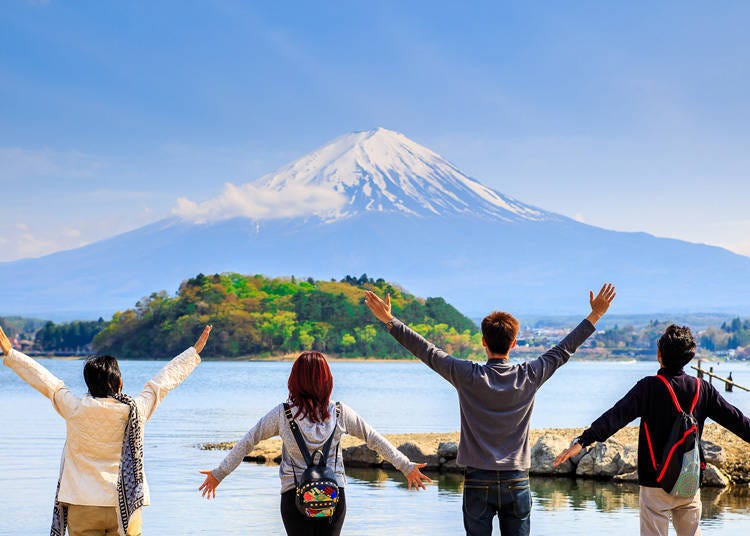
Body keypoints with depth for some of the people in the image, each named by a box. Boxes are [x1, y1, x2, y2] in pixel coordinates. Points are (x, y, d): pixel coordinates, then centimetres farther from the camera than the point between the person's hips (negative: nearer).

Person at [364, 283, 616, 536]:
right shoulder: (528, 377, -2)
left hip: (477, 481, -1)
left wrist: (389, 321, 7)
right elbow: (563, 351, 9)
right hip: (517, 481, 1)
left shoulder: (468, 376, -7)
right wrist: (594, 316, 19)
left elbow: (428, 352, -1)